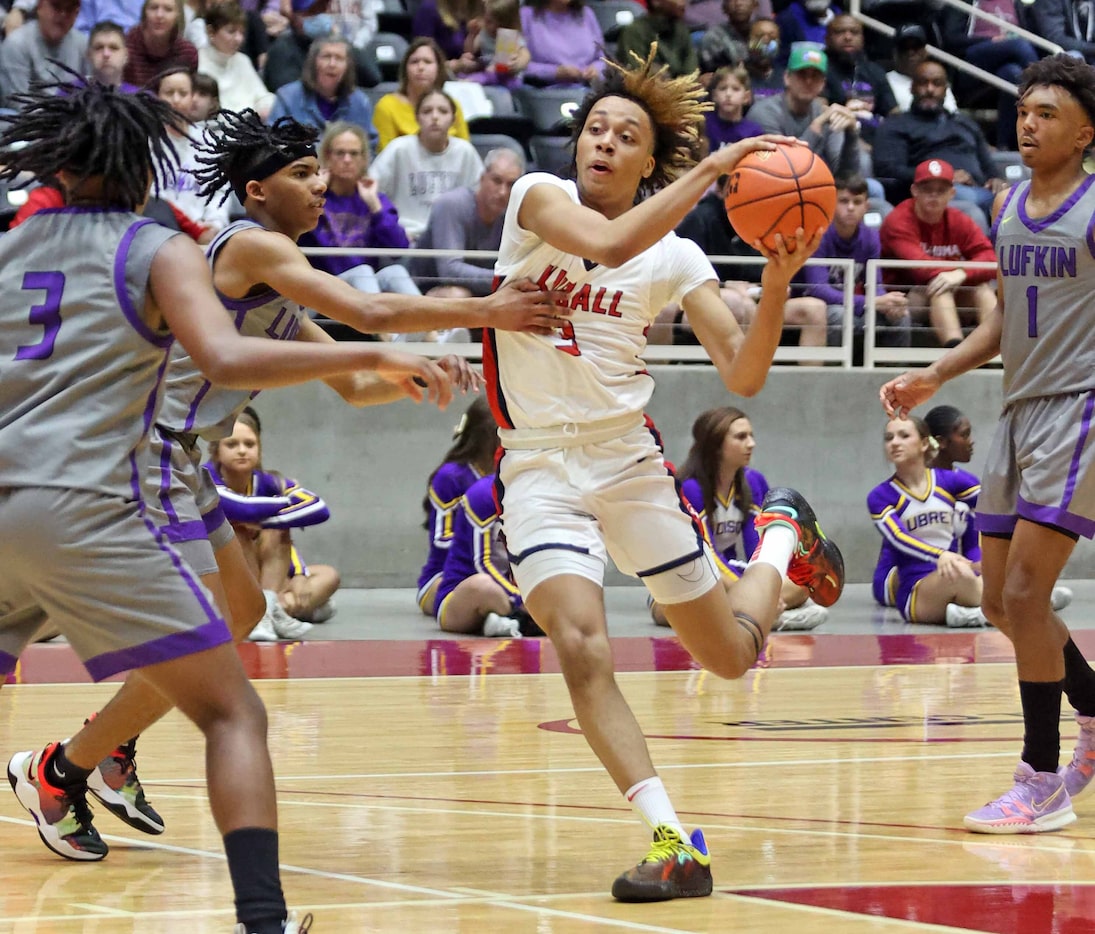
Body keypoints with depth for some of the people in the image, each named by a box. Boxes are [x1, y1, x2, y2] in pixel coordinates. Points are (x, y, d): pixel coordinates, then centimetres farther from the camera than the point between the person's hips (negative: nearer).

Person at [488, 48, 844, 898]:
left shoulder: (674, 257, -1)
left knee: (730, 655, 12)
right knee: (581, 645, -26)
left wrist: (778, 283, -24)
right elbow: (606, 244, -29)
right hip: (541, 466, -2)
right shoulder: (538, 197, -7)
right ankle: (673, 843, -22)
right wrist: (711, 168, -31)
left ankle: (783, 535, 45)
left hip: (630, 461, 2)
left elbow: (743, 376, -8)